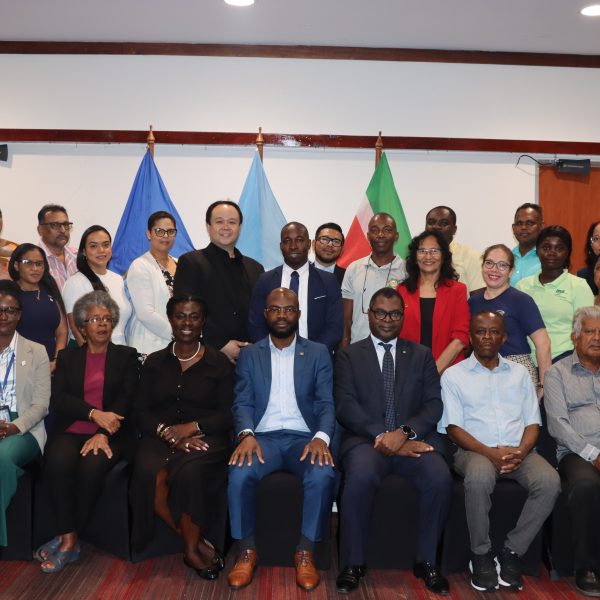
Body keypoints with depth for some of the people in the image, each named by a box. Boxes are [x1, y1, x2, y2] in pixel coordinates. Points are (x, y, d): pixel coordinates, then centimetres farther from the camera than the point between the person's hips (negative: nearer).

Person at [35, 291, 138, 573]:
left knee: (93, 464, -32)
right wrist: (95, 414, -14)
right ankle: (69, 539, -22)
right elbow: (58, 399, 3)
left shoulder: (126, 355, 13)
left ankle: (66, 537, -16)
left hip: (110, 434, -1)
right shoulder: (67, 356, 17)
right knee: (58, 461, -31)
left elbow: (127, 398, 0)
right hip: (71, 431, 1)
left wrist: (103, 434, -15)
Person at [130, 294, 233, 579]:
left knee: (190, 471, -35)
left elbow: (227, 414, 2)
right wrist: (167, 432, -12)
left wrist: (191, 427, -14)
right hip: (161, 438, 2)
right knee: (148, 472, -31)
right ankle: (197, 543, -14)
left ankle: (192, 548, -13)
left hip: (205, 438, -2)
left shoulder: (219, 362, 9)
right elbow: (141, 412, 8)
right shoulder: (155, 362, 16)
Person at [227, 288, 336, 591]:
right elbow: (242, 403, 3)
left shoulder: (318, 353, 11)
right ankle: (247, 552, -9)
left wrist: (321, 437, -18)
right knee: (239, 474, -31)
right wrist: (246, 434, -19)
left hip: (304, 437, 0)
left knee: (323, 475, -32)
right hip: (263, 437, 1)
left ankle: (305, 553, -11)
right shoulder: (249, 355, 13)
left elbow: (326, 403, 2)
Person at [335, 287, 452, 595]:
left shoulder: (422, 355, 15)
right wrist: (381, 435, -17)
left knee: (440, 477, -28)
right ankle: (355, 562, -11)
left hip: (412, 439, 2)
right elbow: (345, 406, -3)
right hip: (366, 439, -2)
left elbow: (433, 405, 4)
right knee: (361, 476, -34)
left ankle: (426, 561, -4)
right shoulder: (349, 355, 10)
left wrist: (404, 432, -14)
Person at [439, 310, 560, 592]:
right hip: (474, 451, -3)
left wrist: (521, 451, -10)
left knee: (549, 481, -28)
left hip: (519, 452, 3)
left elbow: (532, 423, 12)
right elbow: (453, 428, -1)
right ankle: (481, 555, -14)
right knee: (479, 477, -37)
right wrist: (490, 453, -16)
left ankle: (512, 552, -10)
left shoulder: (519, 373, 18)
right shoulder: (454, 375, 8)